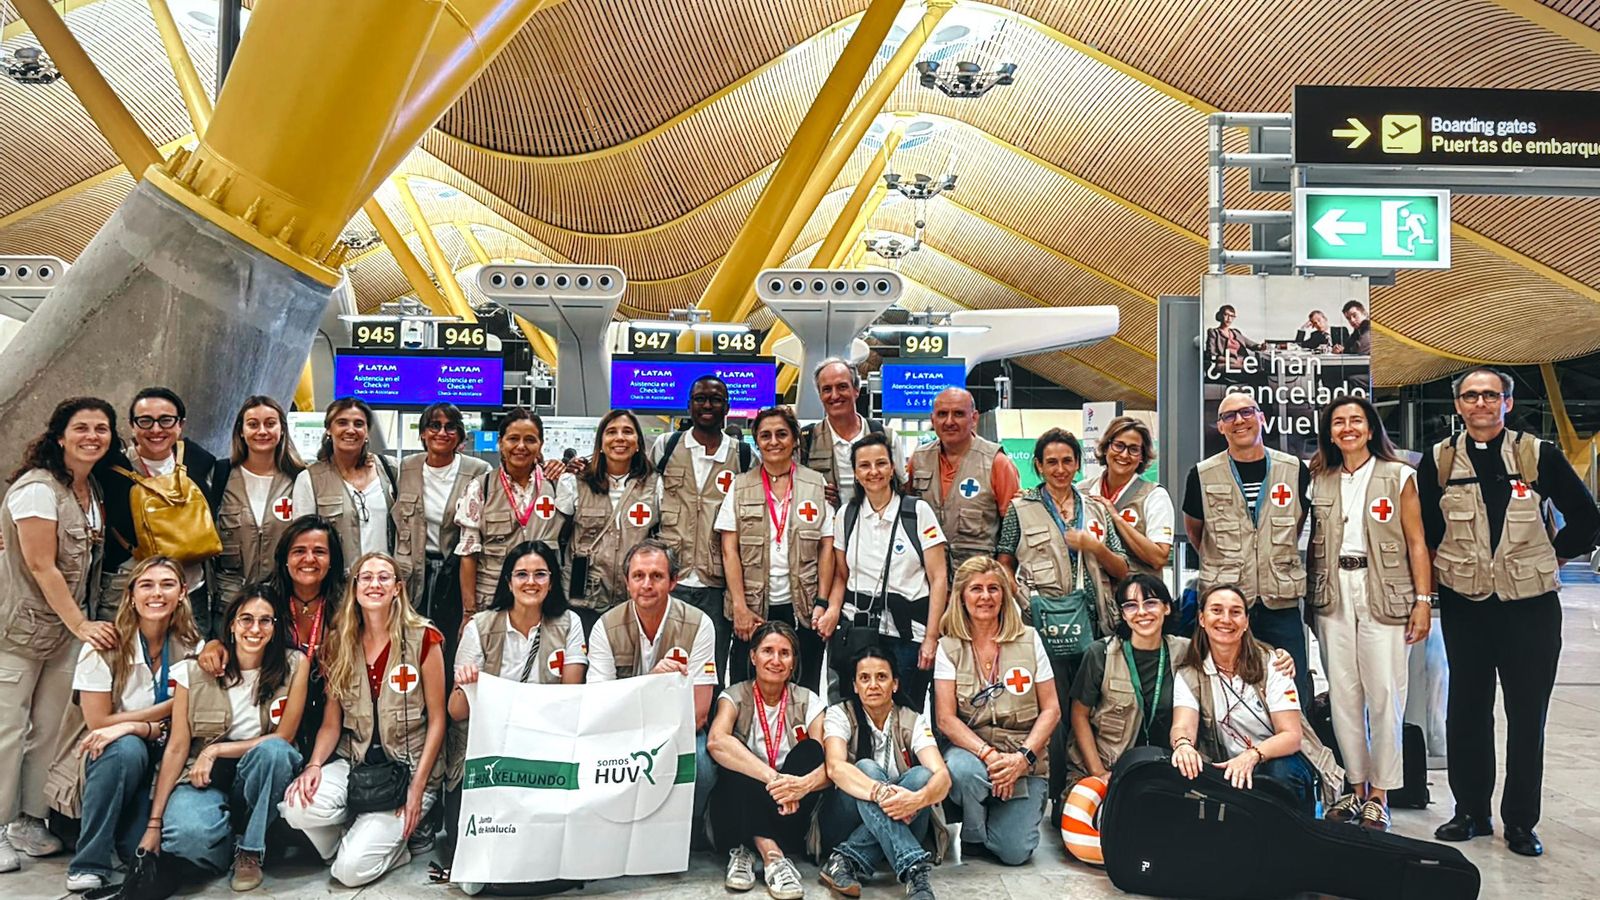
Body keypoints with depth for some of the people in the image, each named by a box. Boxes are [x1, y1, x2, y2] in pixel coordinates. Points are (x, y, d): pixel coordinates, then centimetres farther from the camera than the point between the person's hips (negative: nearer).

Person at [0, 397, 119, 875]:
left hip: (67, 628, 7)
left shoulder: (94, 490, 8)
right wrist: (81, 625, -15)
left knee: (50, 728, 9)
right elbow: (41, 566, -17)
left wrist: (83, 623, 10)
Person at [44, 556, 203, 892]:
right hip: (100, 758, -2)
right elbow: (98, 723, -13)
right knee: (127, 748, -36)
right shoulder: (105, 645, -14)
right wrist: (165, 709, -16)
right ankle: (89, 864, -20)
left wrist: (136, 726, -23)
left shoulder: (191, 648, -5)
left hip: (157, 764, 2)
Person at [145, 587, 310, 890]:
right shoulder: (195, 672, -6)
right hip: (205, 777, -1)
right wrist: (154, 824, -6)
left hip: (262, 776, 1)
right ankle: (227, 850, 3)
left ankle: (250, 852, -12)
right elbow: (177, 749, -4)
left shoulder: (294, 665, -8)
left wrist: (216, 750, -15)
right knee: (189, 831, -34)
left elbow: (283, 738, -7)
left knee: (272, 750, -34)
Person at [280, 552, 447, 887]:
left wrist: (418, 787, -13)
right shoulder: (339, 643, 4)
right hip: (353, 762, 4)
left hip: (408, 767, -4)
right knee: (299, 805, -27)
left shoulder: (423, 639, -8)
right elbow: (331, 723, 5)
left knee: (351, 870, -18)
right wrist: (314, 765, -15)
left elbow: (437, 719, -6)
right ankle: (354, 836, 5)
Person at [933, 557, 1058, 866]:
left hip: (1025, 759, 0)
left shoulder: (1029, 640, 2)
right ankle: (972, 838, -3)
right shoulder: (949, 647, -1)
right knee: (961, 769, -36)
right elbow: (945, 719, -7)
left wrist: (1023, 758, -13)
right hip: (970, 749, 0)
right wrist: (990, 755, -20)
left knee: (1015, 853, -14)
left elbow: (1051, 710, 1)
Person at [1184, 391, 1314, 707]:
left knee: (1294, 697, 6)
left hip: (1281, 604, 1)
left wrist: (1278, 560, 13)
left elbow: (1298, 523, 19)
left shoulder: (1295, 470, 3)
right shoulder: (1203, 476, -1)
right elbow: (1193, 530, 15)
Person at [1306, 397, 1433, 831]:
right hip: (1334, 594, 3)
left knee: (1384, 693, -4)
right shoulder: (1319, 481, 10)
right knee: (1342, 693, 5)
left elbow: (1416, 543, 0)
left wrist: (1423, 600, -7)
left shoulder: (1399, 476, 3)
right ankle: (1355, 787, 17)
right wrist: (1309, 596, 4)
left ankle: (1379, 795, 7)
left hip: (1384, 594, -3)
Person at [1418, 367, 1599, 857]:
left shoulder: (1539, 455, -3)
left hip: (1530, 605, -1)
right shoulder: (1438, 461, 1)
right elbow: (1423, 526, 12)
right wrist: (1447, 566, 5)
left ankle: (1520, 821, 16)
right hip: (1464, 605, 1)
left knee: (1528, 715, 5)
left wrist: (1549, 559, 2)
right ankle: (1470, 812, 20)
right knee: (1466, 711, 8)